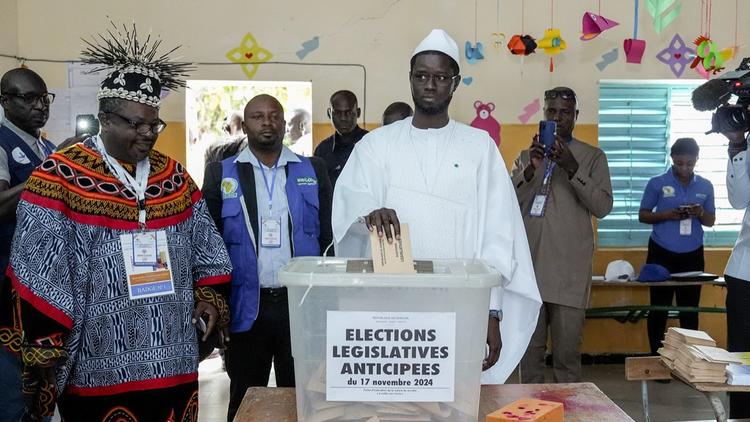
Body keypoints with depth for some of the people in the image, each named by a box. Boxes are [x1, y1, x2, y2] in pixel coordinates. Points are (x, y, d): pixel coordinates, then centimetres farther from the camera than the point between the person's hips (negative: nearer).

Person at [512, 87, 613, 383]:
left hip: (570, 271, -2)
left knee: (567, 354, -1)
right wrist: (531, 170, -14)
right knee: (529, 351, 6)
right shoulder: (527, 156, 14)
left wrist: (572, 168, -15)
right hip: (529, 267, 2)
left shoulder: (593, 157, 7)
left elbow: (603, 207, -4)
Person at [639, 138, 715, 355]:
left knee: (690, 309, 5)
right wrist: (667, 215, -17)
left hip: (692, 256, 2)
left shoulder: (705, 186, 7)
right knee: (659, 308, 2)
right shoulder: (657, 183, -2)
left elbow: (711, 221, 11)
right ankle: (656, 357, 11)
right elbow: (643, 215, 1)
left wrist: (700, 213, -12)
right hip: (661, 254, -2)